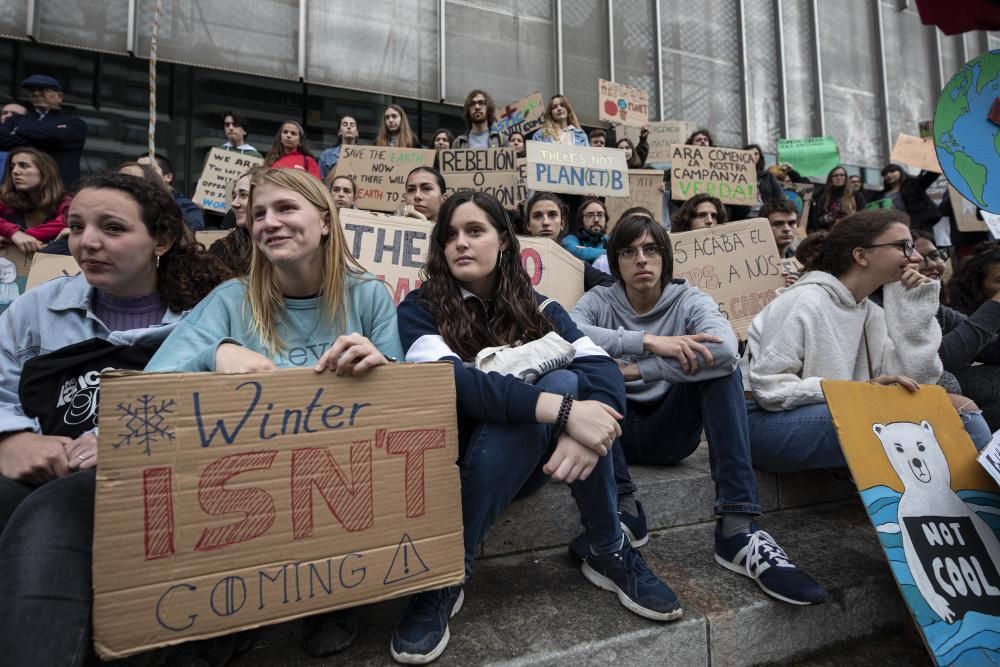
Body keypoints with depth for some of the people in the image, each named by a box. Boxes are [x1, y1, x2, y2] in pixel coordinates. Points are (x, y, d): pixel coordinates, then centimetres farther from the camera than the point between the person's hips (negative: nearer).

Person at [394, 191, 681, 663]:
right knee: (559, 391, -28)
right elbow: (452, 381, -27)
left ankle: (607, 552, -11)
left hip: (530, 463, 3)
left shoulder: (537, 309, 2)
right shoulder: (421, 309, -7)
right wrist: (561, 410, -37)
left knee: (566, 383, -25)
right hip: (452, 464, -2)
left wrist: (583, 429, -36)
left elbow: (603, 368, -14)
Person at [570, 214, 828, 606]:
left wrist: (635, 370, -29)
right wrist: (649, 342, -36)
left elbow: (727, 348, -28)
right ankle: (623, 511, -26)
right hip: (618, 432, 0)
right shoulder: (599, 301, -2)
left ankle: (737, 530, -29)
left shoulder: (689, 300, -3)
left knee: (720, 362, -23)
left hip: (670, 432, 1)